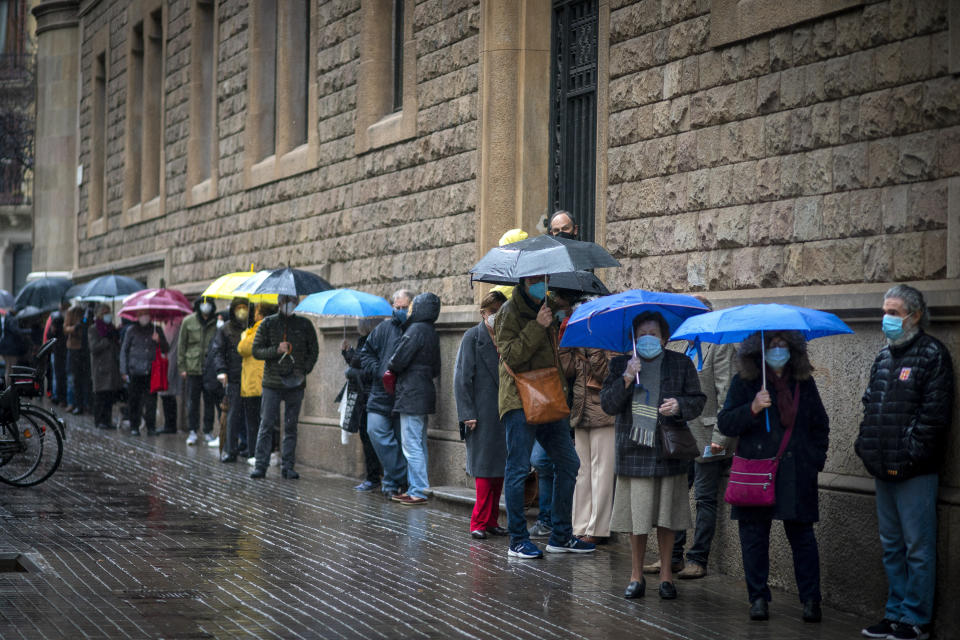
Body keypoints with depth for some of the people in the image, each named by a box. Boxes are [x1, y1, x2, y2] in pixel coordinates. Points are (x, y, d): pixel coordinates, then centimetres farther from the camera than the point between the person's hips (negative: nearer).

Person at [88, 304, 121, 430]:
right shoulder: (94, 329, -4)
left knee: (111, 395, 5)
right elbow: (93, 348, -14)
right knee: (100, 395, -6)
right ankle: (99, 421, -2)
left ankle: (107, 420, 10)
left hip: (112, 366, 7)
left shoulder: (111, 328, 17)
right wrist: (107, 339, -18)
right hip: (100, 366, -7)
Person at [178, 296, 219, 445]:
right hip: (193, 367, 0)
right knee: (192, 401, 3)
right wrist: (182, 367, 2)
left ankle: (208, 431, 15)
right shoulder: (188, 322, 3)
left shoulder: (216, 322, 1)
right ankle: (192, 431, 9)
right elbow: (181, 345, 7)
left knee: (210, 401, 6)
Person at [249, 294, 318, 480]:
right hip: (272, 382, -1)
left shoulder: (305, 324, 7)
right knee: (266, 424, -3)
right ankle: (260, 465, 0)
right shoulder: (268, 323, 4)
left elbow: (314, 350, 13)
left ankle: (287, 466, 9)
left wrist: (305, 370, -2)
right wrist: (276, 350, -14)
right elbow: (256, 351, 2)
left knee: (291, 427, 4)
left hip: (295, 383, 1)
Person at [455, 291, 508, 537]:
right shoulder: (473, 337, -2)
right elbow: (462, 377, -5)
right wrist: (467, 414, -12)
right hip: (482, 413, -5)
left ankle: (490, 521, 14)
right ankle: (480, 522, -1)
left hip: (503, 413, 5)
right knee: (484, 467, -6)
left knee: (499, 467, 7)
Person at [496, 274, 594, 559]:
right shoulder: (510, 313, -7)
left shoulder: (548, 308, 16)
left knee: (569, 464, 8)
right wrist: (537, 327, -22)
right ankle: (518, 540, 1)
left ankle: (560, 536, 17)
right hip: (520, 400, -8)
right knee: (518, 469, -6)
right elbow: (511, 356, -19)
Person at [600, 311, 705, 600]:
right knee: (636, 521, 3)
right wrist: (626, 379, -14)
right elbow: (607, 404, 1)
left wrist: (679, 406, -14)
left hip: (668, 451, 0)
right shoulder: (620, 365, 7)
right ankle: (636, 575, 16)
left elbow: (697, 400, 7)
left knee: (666, 521, 4)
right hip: (633, 452, 0)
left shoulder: (681, 364, 6)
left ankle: (666, 575, 17)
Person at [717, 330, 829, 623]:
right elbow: (725, 424, -2)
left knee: (802, 536, 0)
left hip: (797, 475, 1)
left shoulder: (804, 383, 12)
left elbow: (820, 425, 21)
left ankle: (811, 599, 6)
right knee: (754, 536, 2)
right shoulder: (744, 382, 4)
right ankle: (758, 598, 12)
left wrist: (816, 459, 10)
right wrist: (752, 408, -17)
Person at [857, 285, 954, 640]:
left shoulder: (931, 354, -8)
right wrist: (866, 445, 10)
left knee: (918, 548, -3)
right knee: (892, 547, 15)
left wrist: (909, 455, -17)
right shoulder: (884, 355, 16)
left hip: (914, 473, -8)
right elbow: (870, 403, 23)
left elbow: (934, 413, -15)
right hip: (884, 470, 8)